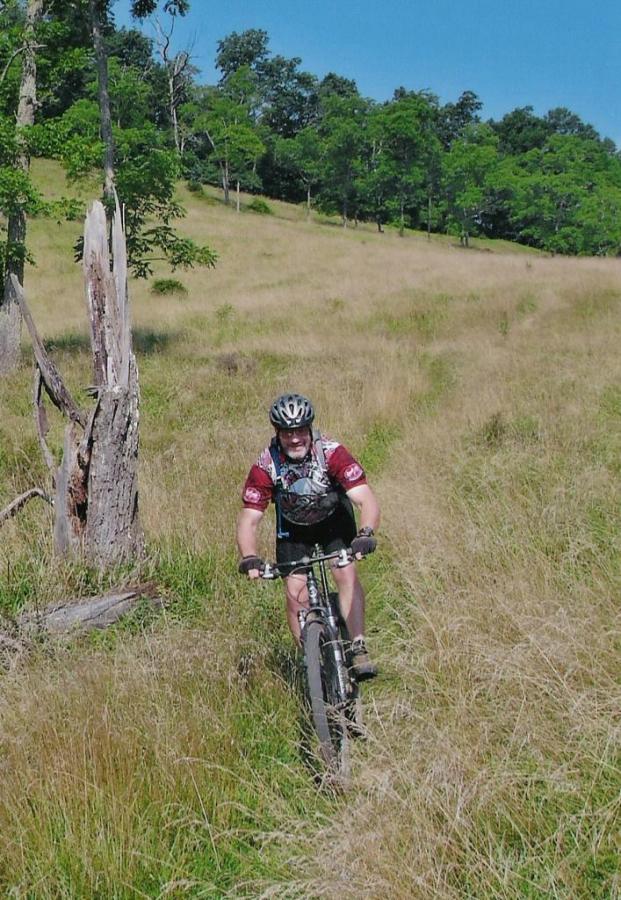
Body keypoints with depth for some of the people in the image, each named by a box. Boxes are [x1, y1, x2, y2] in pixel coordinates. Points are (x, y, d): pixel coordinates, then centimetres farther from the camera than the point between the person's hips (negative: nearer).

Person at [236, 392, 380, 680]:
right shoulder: (266, 465, -29)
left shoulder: (331, 453, -33)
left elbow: (366, 499, -39)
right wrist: (249, 559, -46)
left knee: (346, 573, -22)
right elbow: (248, 520, -28)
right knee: (296, 593, -9)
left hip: (334, 518, -1)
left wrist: (365, 534, -57)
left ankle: (358, 650, -17)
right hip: (293, 526, 1)